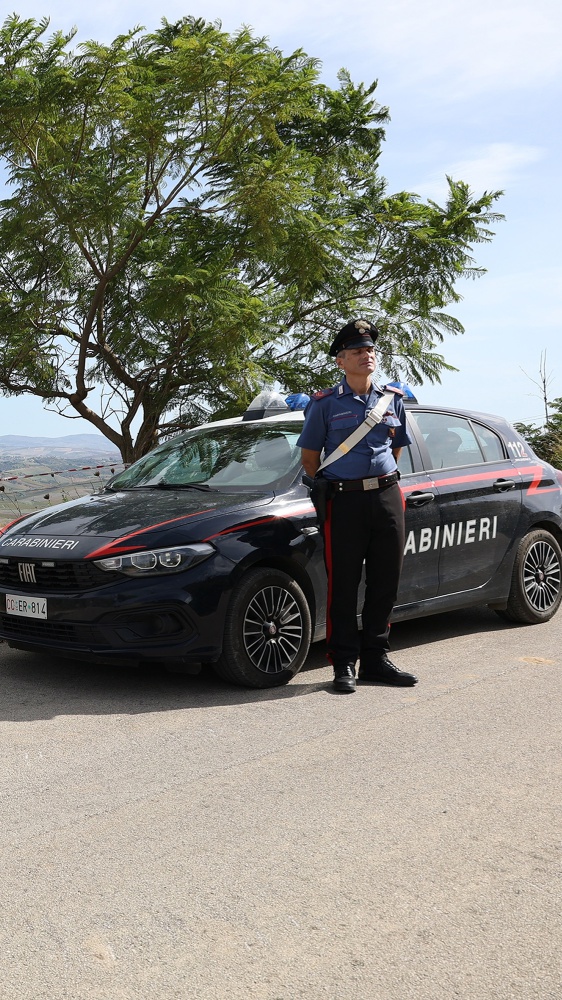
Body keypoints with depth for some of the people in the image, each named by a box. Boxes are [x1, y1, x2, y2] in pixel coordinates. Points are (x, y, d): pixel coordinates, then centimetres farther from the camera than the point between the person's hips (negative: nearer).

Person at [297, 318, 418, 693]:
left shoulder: (393, 398, 11)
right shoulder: (325, 403, 0)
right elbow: (310, 456, 5)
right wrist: (329, 491, 2)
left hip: (388, 496, 4)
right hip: (345, 502, -4)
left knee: (385, 583, 7)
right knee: (343, 586, -1)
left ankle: (376, 660, 19)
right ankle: (344, 665, 7)